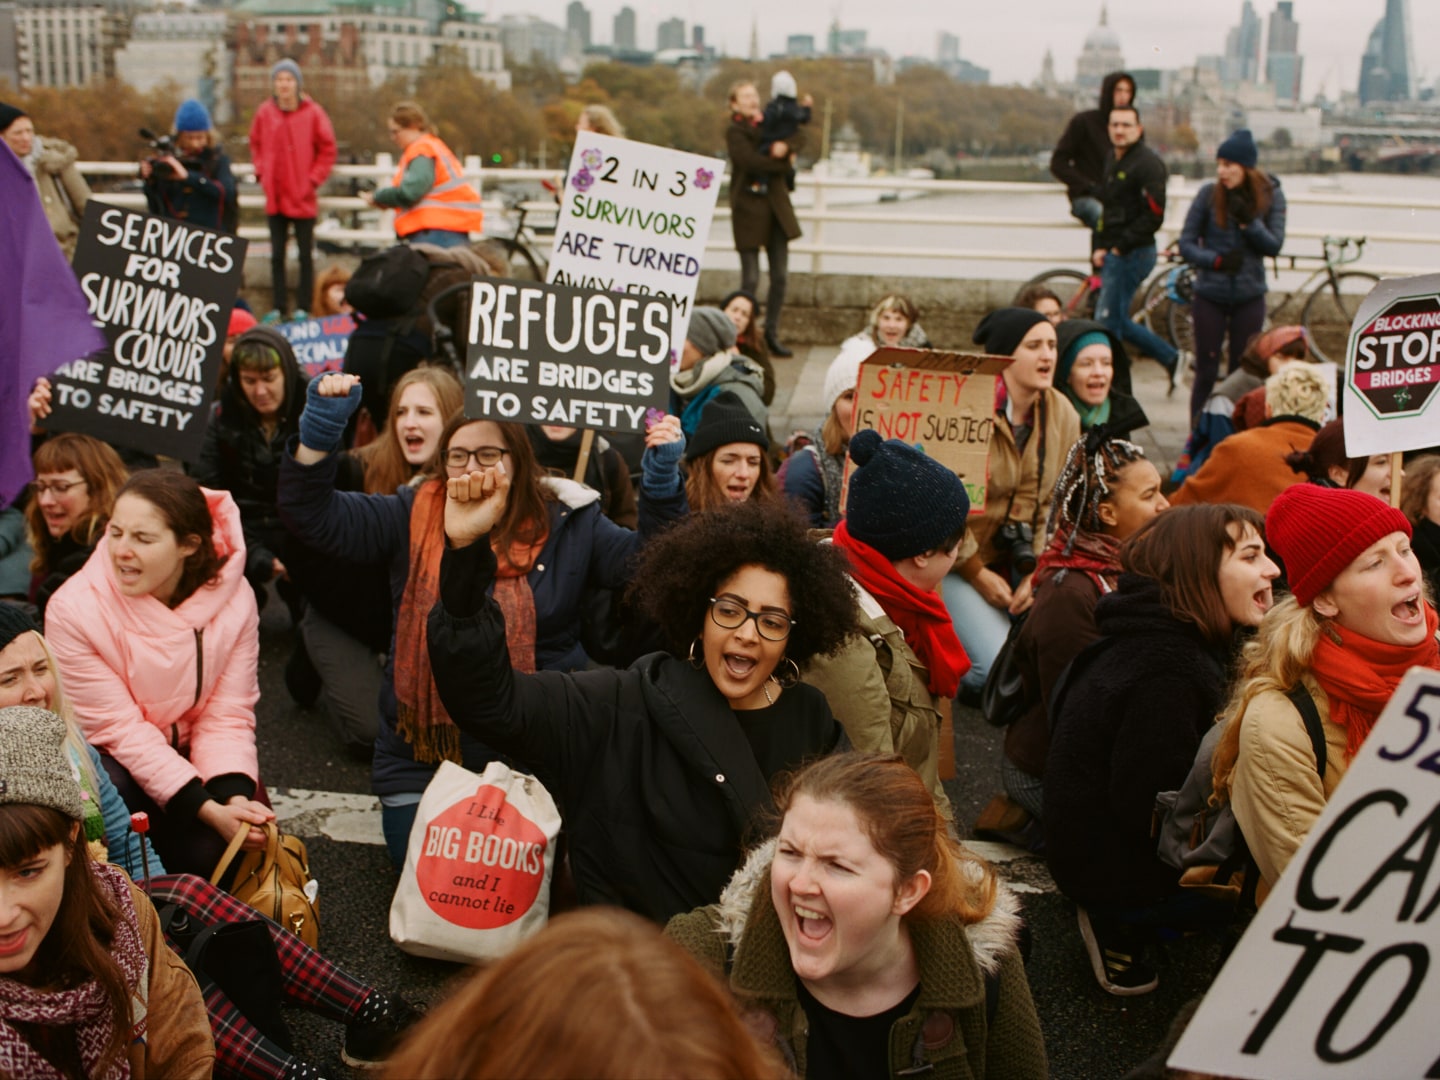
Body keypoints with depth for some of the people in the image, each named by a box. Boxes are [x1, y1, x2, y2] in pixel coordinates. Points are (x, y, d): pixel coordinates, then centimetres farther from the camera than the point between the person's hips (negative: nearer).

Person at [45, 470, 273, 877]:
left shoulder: (233, 599, -15)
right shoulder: (74, 609, -23)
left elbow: (227, 717, -12)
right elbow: (122, 730, -22)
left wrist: (235, 797, -32)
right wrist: (206, 809, -31)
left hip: (190, 752, 2)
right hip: (109, 758, -2)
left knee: (244, 837, -21)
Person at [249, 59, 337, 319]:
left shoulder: (313, 113, -7)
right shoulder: (265, 112, 1)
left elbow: (327, 149, -1)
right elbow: (256, 144, 15)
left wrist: (313, 179, -7)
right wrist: (261, 172, 4)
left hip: (303, 198, -3)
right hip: (274, 196, 3)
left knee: (305, 254, 4)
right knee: (277, 255, 9)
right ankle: (278, 307, 16)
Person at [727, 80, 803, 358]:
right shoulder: (735, 132, -4)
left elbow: (796, 141, 6)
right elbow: (751, 161, -18)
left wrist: (785, 147, -16)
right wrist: (785, 162, -7)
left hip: (776, 205, 6)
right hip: (748, 207, -6)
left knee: (780, 275, 5)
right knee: (751, 279, -6)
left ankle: (772, 335, 15)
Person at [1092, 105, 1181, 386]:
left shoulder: (1148, 163, -12)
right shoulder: (1113, 161, 16)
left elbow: (1153, 216, -18)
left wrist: (1120, 247, -16)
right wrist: (1097, 249, 8)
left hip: (1132, 255, -9)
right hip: (1112, 256, 9)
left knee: (1107, 322, -6)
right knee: (1118, 321, 15)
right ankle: (1170, 358, 28)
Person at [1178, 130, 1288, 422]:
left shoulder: (1271, 196, -2)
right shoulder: (1209, 193, -5)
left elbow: (1274, 245, -5)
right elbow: (1186, 243, -3)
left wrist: (1249, 221, -20)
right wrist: (1216, 260, -19)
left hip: (1250, 297, 1)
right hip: (1210, 296, -1)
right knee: (1206, 373, 4)